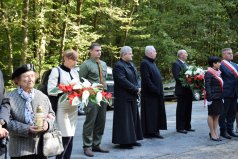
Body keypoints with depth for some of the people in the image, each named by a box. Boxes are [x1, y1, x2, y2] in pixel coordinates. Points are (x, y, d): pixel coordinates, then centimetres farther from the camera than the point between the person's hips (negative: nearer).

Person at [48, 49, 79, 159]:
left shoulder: (75, 72, 15)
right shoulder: (56, 71, -5)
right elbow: (50, 90, -13)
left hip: (74, 108, 6)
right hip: (62, 108, -6)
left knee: (70, 136, 8)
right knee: (66, 136, -9)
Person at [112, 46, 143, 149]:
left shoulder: (131, 64, 14)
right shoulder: (118, 66, -15)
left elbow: (137, 77, 15)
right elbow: (123, 81, -22)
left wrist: (138, 87, -5)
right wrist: (135, 89, -16)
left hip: (132, 97, 9)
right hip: (123, 97, -9)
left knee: (133, 118, 13)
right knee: (124, 120, -4)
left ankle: (132, 139, 22)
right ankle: (124, 141, 3)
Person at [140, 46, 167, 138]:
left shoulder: (152, 63, 16)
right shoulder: (144, 63, -13)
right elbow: (146, 79, -20)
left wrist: (159, 90, 12)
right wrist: (155, 90, -19)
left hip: (156, 93, 9)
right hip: (149, 94, -9)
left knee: (157, 112, 11)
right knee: (149, 113, -2)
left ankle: (155, 130, 18)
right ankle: (148, 132, 5)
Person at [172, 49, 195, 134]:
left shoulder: (185, 64, 18)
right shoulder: (176, 64, -10)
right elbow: (177, 77, -20)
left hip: (188, 90, 9)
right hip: (181, 91, -9)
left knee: (188, 109, 13)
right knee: (181, 110, -2)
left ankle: (187, 126, 22)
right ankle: (180, 128, 5)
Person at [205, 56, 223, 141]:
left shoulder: (218, 72, 13)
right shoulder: (209, 73, -12)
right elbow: (207, 86, -17)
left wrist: (222, 96, 13)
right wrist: (209, 98, -21)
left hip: (219, 97, 8)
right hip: (213, 97, -8)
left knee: (217, 115, 11)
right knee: (211, 115, 2)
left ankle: (215, 132, 20)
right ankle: (212, 134, 8)